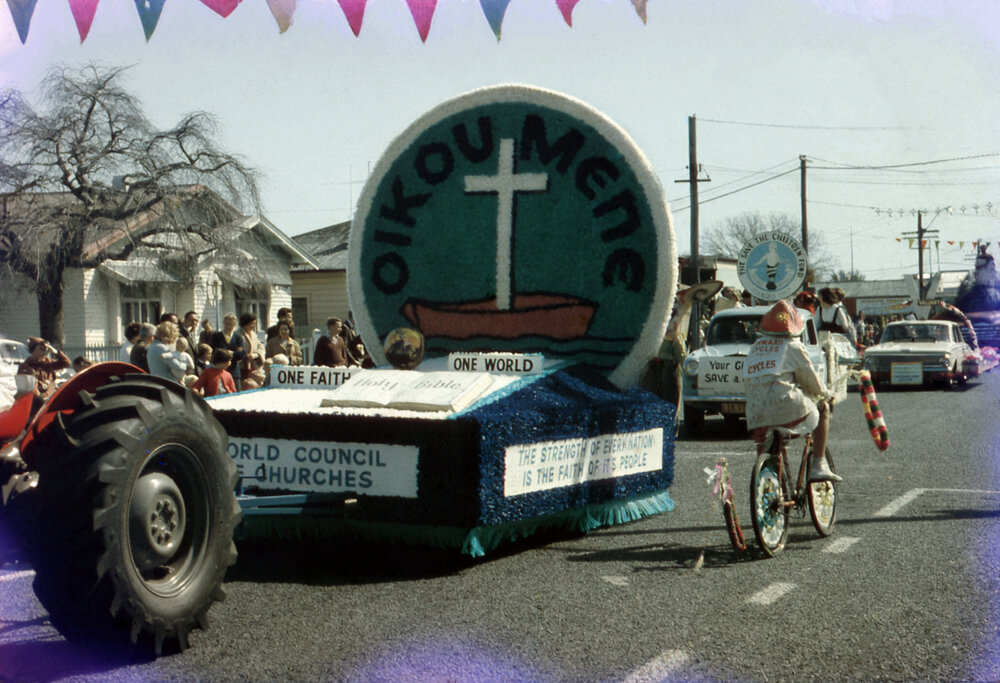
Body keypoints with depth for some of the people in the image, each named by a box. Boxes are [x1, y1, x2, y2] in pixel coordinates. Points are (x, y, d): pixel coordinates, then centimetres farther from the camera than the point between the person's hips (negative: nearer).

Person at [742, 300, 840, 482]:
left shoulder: (755, 347, 18)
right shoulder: (793, 346, 1)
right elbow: (810, 379, 5)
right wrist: (826, 395, 26)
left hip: (755, 415, 5)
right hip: (786, 407, -5)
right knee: (823, 407, 19)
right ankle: (818, 465, 12)